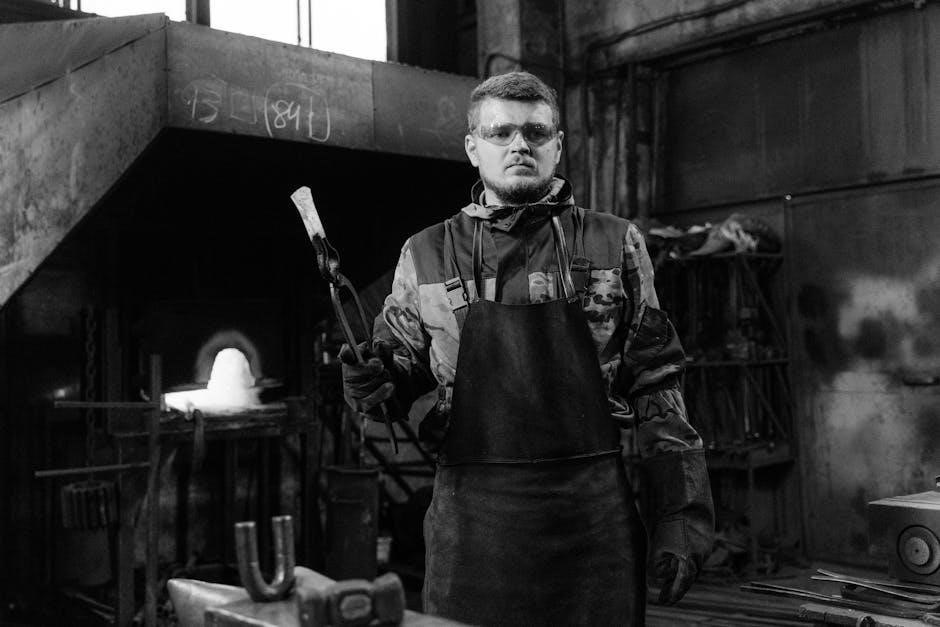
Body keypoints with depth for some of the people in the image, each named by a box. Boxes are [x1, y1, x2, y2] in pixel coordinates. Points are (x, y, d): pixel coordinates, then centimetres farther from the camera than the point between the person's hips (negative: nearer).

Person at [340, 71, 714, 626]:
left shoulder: (615, 245, 5)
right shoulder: (427, 256, 6)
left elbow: (655, 385, 5)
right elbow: (404, 366, 16)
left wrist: (681, 516, 0)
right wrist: (375, 385, -7)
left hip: (594, 513, 0)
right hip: (469, 513, 1)